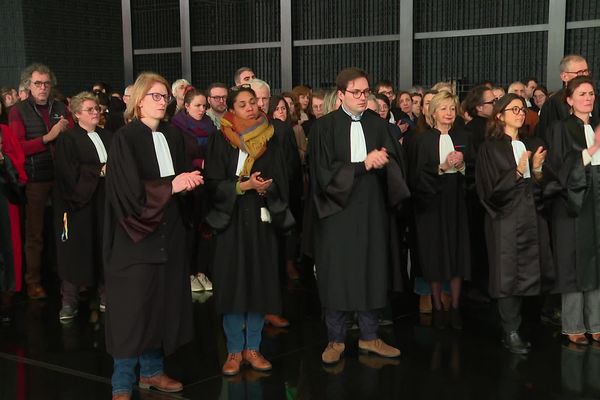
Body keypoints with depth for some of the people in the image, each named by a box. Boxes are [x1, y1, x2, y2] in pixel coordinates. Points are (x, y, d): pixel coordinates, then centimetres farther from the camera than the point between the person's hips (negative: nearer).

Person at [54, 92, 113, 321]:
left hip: (105, 201, 4)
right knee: (77, 250, -2)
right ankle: (69, 301, 5)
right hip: (80, 202, -4)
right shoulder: (67, 139, -1)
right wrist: (99, 171, -14)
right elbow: (69, 171, -12)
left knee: (105, 249, 5)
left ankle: (105, 294, 16)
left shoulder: (107, 137, 15)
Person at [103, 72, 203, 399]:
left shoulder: (173, 136, 11)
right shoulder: (125, 138, -9)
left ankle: (152, 370, 24)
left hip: (167, 233, 6)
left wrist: (190, 181, -8)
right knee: (133, 307, -3)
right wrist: (171, 186, -19)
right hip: (136, 235, -6)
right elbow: (129, 190, -17)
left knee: (163, 303, 10)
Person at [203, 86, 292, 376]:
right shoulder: (221, 140, -1)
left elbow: (280, 181, 5)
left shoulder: (269, 140, 8)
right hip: (231, 220, -2)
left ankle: (252, 347, 15)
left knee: (260, 282, 4)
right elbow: (213, 183, -7)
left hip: (262, 219, 3)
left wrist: (265, 188, -15)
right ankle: (234, 350, 10)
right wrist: (244, 186, -19)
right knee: (233, 283, -1)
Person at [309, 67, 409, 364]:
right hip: (338, 210, -3)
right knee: (336, 275, 3)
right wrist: (364, 164, -18)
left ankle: (369, 336, 22)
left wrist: (383, 161, -22)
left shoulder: (377, 124, 7)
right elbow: (325, 172, -12)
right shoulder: (325, 126, -5)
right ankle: (335, 339, 16)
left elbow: (394, 162, 1)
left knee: (372, 273, 9)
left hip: (372, 210, 4)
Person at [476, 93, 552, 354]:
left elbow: (537, 186, 17)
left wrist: (537, 170, -3)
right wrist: (518, 171, -22)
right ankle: (511, 333, 2)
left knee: (525, 274, 5)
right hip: (505, 218, -6)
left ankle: (513, 329, 14)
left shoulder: (527, 146, 15)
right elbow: (493, 187, -11)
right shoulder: (491, 147, -4)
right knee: (508, 276, -4)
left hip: (530, 217, 6)